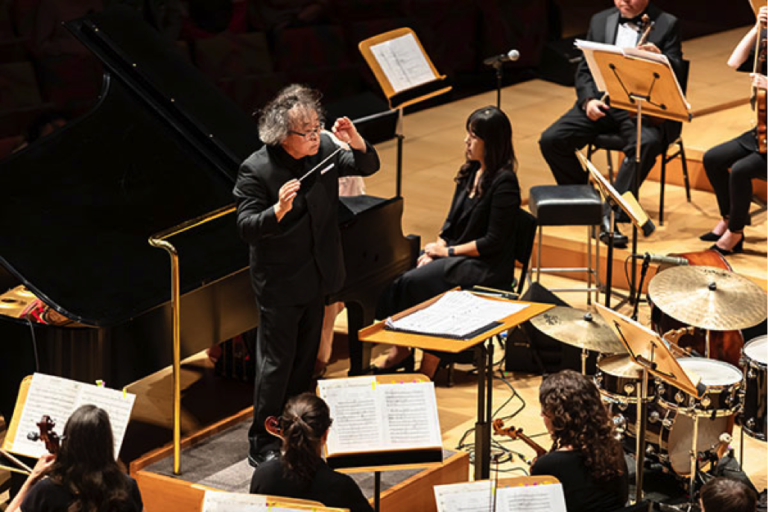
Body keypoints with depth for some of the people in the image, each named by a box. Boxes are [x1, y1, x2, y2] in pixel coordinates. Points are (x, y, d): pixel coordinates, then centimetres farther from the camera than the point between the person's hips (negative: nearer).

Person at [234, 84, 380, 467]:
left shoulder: (323, 149, -4)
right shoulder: (256, 170, -21)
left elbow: (368, 166, 4)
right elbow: (246, 227, -25)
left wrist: (356, 142, -17)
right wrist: (278, 210, -44)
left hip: (317, 276, 6)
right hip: (280, 282, -6)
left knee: (305, 357, 19)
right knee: (276, 363, -1)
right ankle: (262, 445, 9)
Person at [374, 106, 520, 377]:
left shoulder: (504, 182, -16)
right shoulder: (470, 172, 10)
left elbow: (493, 242, -18)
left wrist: (448, 251, -14)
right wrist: (434, 248, -2)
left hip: (486, 268, -8)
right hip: (454, 255, 8)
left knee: (416, 283, -26)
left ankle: (427, 370, -16)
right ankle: (399, 350, -11)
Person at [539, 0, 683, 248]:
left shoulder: (666, 24, 5)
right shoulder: (600, 21, 16)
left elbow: (675, 73, -2)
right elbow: (584, 69, 15)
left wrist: (659, 58, -24)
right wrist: (588, 99, -5)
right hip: (601, 101, 4)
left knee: (646, 143, -37)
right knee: (551, 140, -16)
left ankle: (611, 213, -32)